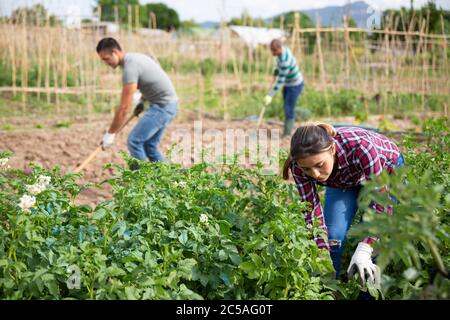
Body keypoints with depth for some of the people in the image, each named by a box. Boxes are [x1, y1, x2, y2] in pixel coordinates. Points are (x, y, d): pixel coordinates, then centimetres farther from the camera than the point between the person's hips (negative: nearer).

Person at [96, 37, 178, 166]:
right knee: (149, 145, 14)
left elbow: (124, 108, -21)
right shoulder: (135, 57, 10)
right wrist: (142, 101, 19)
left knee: (134, 141, -12)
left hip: (163, 106, -10)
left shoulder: (130, 68, -20)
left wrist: (110, 134, -14)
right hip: (168, 103, 10)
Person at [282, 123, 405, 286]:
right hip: (341, 181, 3)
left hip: (385, 169, -3)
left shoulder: (359, 146, -43)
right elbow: (312, 208, -23)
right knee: (332, 236, -12)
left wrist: (363, 251, -45)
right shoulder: (299, 164, -32)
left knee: (376, 239, -15)